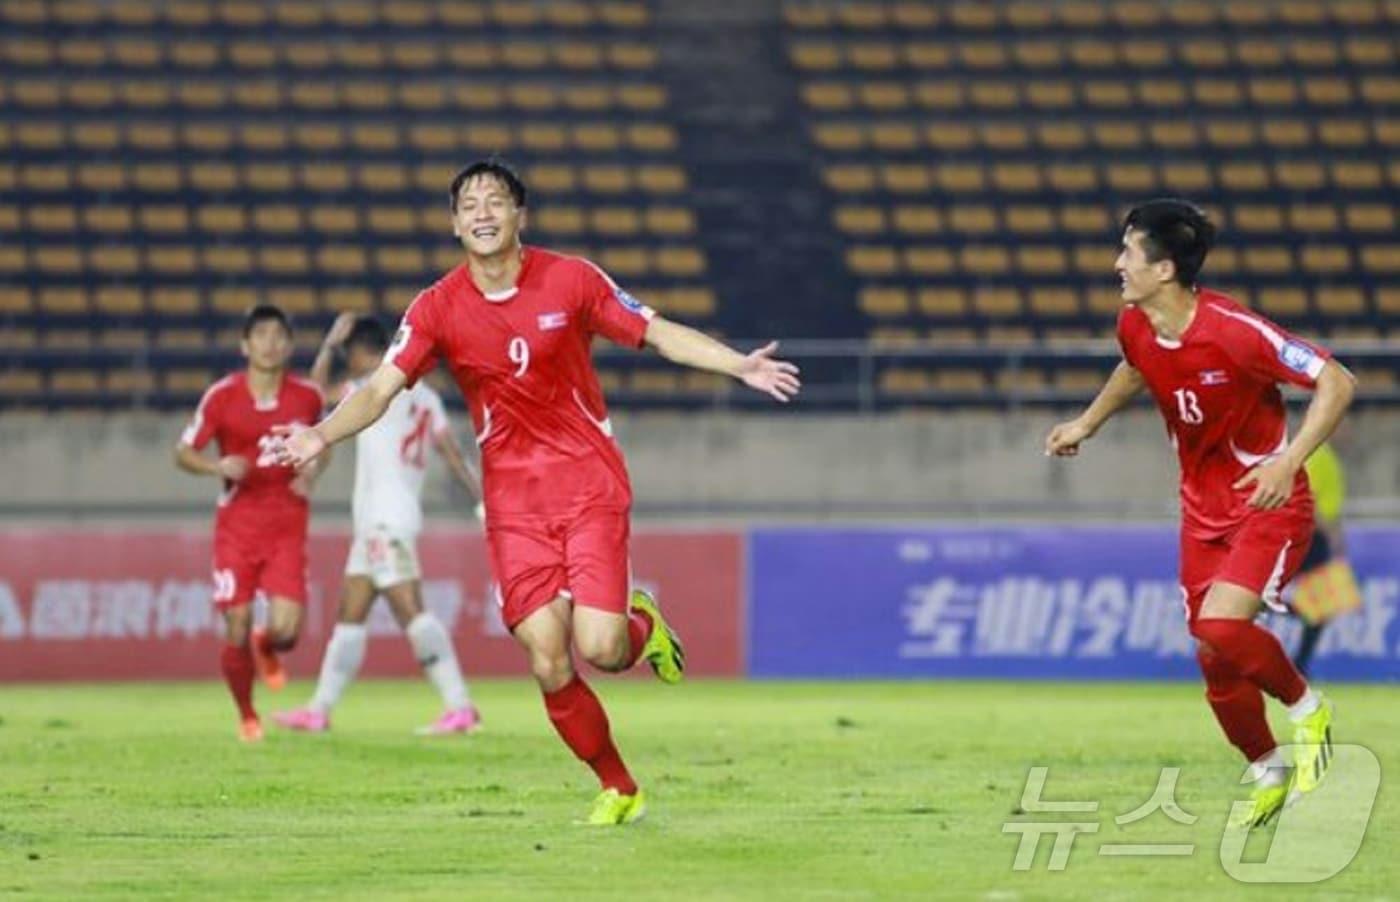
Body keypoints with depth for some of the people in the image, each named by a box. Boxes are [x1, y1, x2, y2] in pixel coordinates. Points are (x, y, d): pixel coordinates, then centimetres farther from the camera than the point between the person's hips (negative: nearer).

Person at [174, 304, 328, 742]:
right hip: (237, 523, -1)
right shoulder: (222, 396, -6)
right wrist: (219, 467, -20)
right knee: (236, 630, -3)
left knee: (286, 629, -13)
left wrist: (312, 469, -3)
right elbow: (184, 453, 0)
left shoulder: (307, 397, 0)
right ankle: (246, 715, 22)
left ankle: (268, 649, 26)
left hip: (287, 527, 1)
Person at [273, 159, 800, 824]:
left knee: (598, 647, -15)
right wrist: (321, 434, -26)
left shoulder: (571, 280, -4)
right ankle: (618, 789, 14)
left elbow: (658, 333, 3)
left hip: (589, 482, -1)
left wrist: (741, 366, -7)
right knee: (548, 664, -6)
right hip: (513, 500, 1)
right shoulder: (437, 309, -3)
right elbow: (381, 389, -8)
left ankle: (642, 627, 22)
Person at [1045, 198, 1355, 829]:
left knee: (1221, 626, -27)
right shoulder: (1135, 327, -4)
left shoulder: (1234, 331, -26)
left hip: (1268, 502, -7)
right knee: (1215, 661, 4)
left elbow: (1336, 382, -22)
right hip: (1204, 509, 7)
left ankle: (1307, 709, -1)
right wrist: (1087, 423, 20)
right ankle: (1268, 772, 26)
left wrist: (1287, 462, -31)